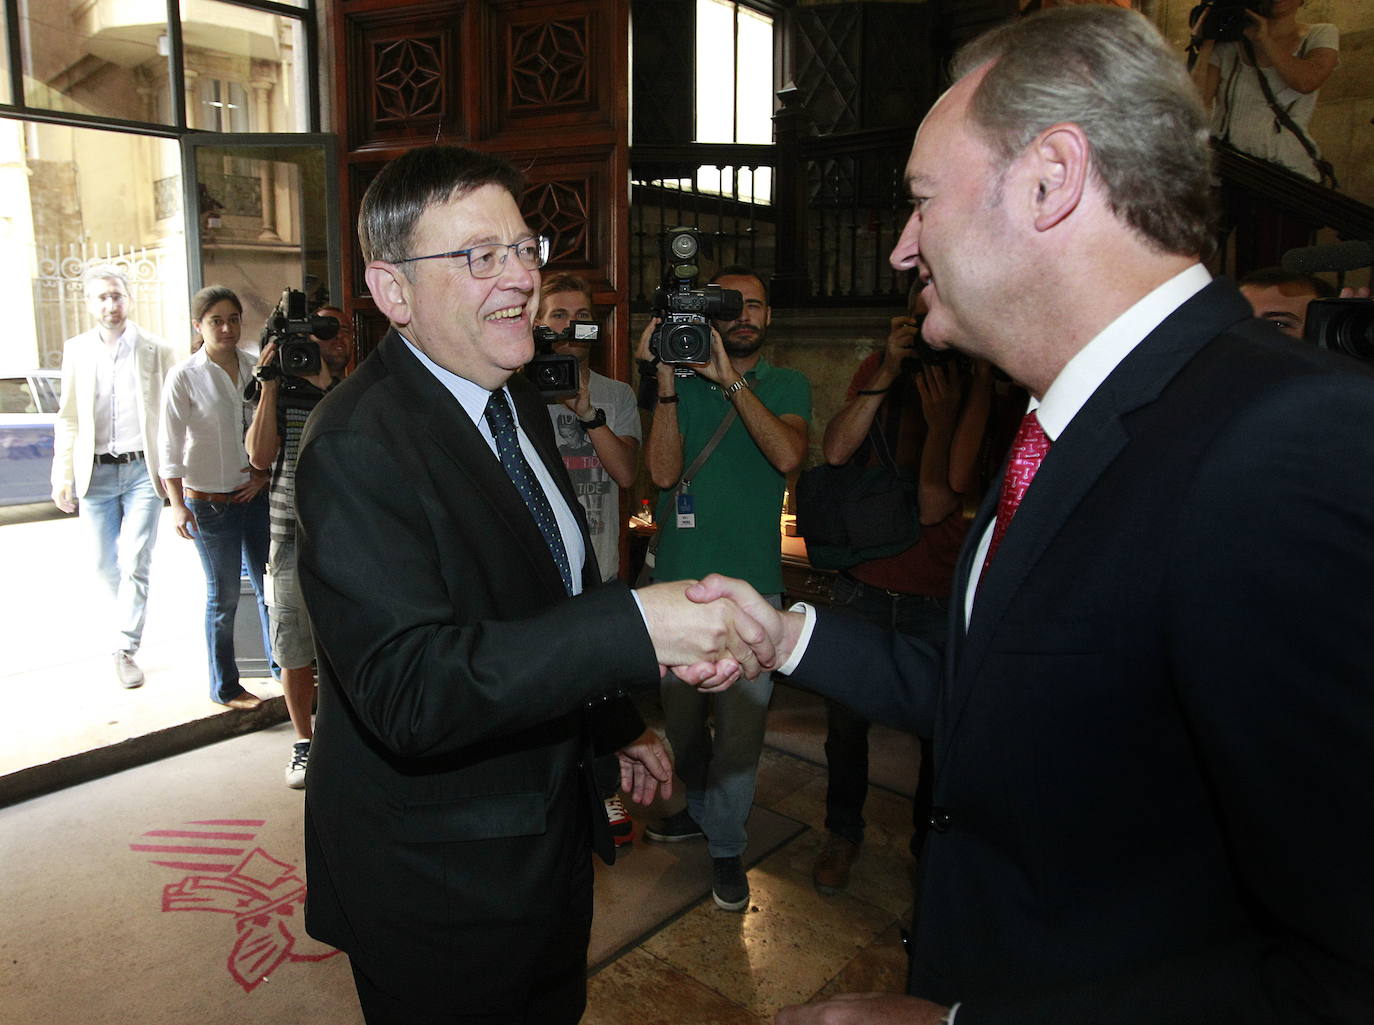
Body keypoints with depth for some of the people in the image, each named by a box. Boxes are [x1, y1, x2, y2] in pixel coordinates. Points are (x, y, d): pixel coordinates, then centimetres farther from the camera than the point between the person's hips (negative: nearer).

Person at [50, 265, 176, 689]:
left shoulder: (156, 351, 0)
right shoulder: (76, 351, 6)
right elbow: (68, 419, 9)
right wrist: (62, 476, 5)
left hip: (142, 469, -2)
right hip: (95, 473, 3)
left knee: (135, 563, -8)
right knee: (107, 565, 9)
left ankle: (125, 649, 2)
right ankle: (126, 624, 33)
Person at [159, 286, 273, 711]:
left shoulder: (254, 367, 4)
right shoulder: (185, 376, -7)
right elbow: (171, 446, -8)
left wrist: (265, 472, -2)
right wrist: (178, 504, -13)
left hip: (254, 495, 4)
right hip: (210, 501, -4)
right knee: (223, 596, 5)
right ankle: (225, 687, 21)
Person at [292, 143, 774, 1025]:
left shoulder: (521, 401, 3)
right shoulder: (358, 447, -26)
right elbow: (410, 689, -35)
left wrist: (618, 724, 17)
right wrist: (635, 628, -42)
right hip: (437, 890, -8)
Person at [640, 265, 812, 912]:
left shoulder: (786, 386, 3)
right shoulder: (683, 383, 4)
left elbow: (788, 455, -18)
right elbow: (663, 471, -10)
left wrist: (731, 380, -20)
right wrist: (666, 381, -17)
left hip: (750, 584, -2)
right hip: (677, 578, 2)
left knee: (740, 723, 2)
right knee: (680, 713, 16)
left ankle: (726, 844, 23)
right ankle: (701, 808, 41)